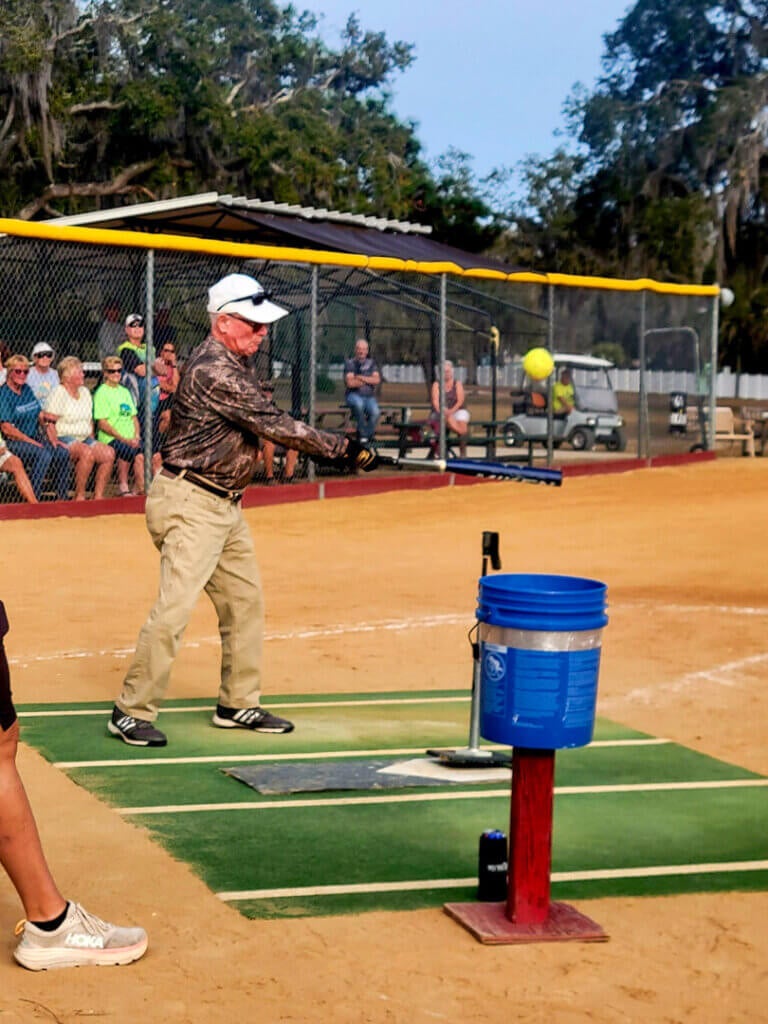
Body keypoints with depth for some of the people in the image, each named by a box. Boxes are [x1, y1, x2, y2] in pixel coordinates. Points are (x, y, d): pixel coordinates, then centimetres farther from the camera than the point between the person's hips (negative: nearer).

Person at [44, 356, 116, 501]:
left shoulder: (85, 392, 18)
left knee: (109, 453, -18)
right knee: (87, 452, -35)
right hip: (65, 439, -7)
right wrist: (54, 441, -22)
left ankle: (98, 496, -15)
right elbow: (48, 421, -11)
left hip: (84, 438, 8)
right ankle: (79, 496, -28)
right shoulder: (58, 393, -5)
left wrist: (92, 439, 11)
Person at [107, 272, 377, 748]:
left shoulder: (234, 365, 12)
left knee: (246, 602, 14)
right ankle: (132, 712, -3)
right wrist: (345, 451, -17)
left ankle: (238, 704, 25)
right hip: (190, 503, -11)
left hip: (226, 506, 11)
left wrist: (339, 447, 4)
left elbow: (267, 422, 15)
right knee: (175, 608, -12)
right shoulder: (213, 370, -21)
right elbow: (276, 425, -22)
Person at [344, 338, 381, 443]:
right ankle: (363, 433, -24)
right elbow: (350, 383, -11)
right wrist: (368, 381, -1)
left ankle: (367, 436, -13)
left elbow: (377, 380, -1)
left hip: (369, 396, 3)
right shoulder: (350, 363, 3)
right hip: (354, 395, -3)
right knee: (359, 404, -39)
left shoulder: (371, 363, 14)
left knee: (375, 412, -30)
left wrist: (360, 377, -9)